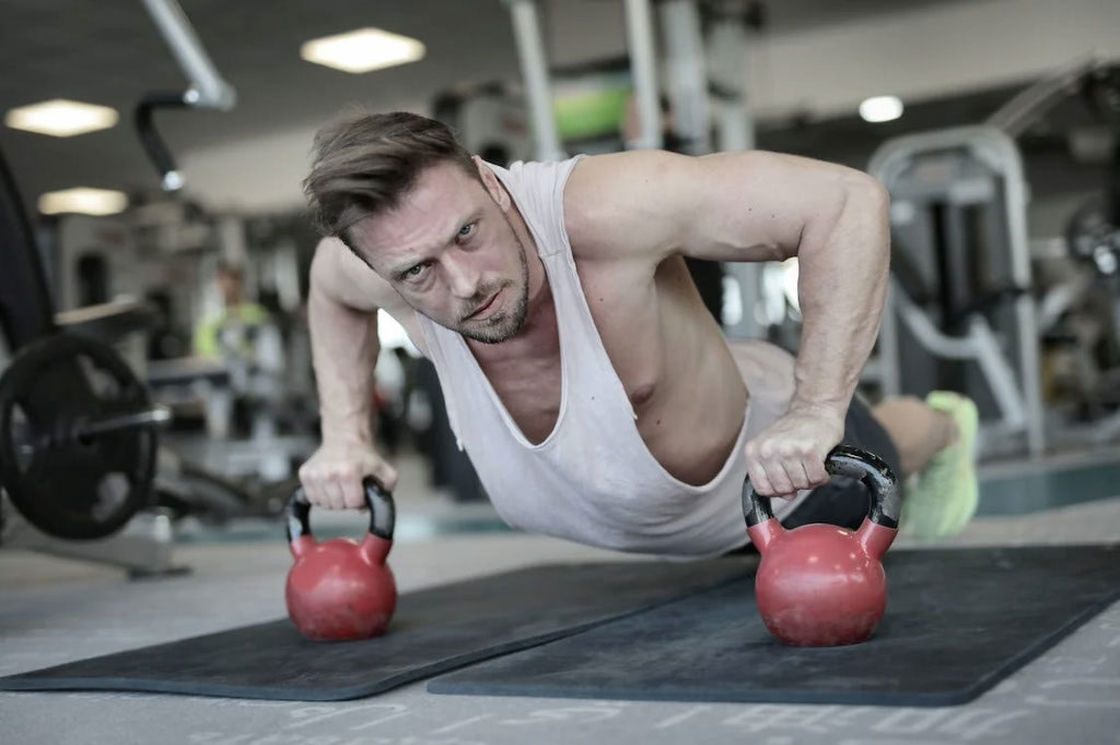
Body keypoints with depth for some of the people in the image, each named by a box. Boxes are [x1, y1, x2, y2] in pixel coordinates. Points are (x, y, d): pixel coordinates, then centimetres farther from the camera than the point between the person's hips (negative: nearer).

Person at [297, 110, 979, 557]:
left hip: (779, 458, -5)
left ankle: (944, 427, 68)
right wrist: (346, 433, -13)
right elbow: (331, 289, -2)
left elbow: (848, 199, -46)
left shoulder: (600, 209, -47)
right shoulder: (400, 257, -30)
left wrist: (816, 411, -52)